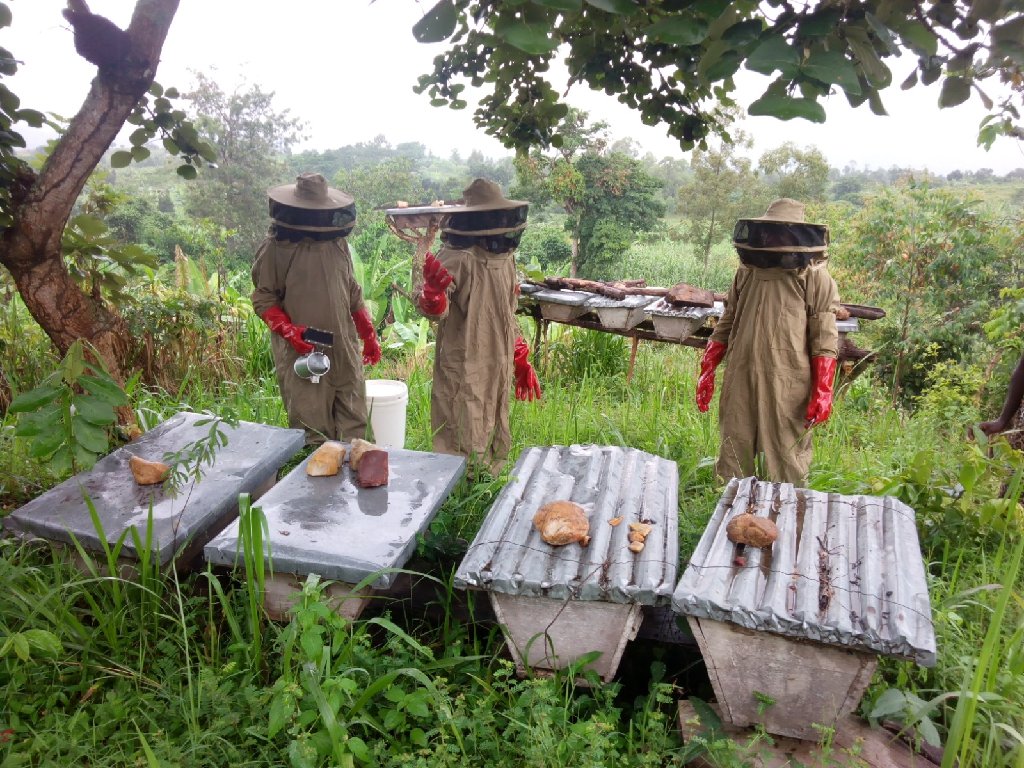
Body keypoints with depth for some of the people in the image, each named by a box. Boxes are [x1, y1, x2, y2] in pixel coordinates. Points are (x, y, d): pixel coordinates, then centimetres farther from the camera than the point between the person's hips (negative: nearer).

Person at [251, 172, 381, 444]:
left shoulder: (337, 242, 9)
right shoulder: (276, 248, -5)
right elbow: (263, 299, -2)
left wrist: (369, 335, 15)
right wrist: (290, 331, -17)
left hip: (344, 349, 5)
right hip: (301, 353, -4)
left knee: (354, 422, 8)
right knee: (311, 427, 1)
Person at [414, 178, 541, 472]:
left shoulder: (505, 257, 10)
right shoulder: (457, 257, -16)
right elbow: (436, 311, -26)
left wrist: (522, 361, 21)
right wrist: (432, 292, -49)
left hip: (499, 370, 8)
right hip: (463, 370, -8)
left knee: (495, 446, 20)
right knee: (465, 448, -1)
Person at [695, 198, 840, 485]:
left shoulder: (815, 278, -3)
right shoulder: (746, 272, 11)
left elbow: (825, 339, -5)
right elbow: (726, 325, 16)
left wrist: (823, 391, -11)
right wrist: (707, 370, 11)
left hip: (788, 384, -4)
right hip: (740, 380, 5)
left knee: (785, 462, 2)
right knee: (733, 455, 12)